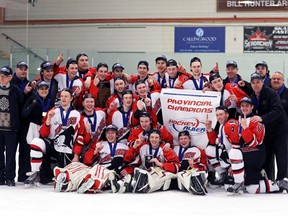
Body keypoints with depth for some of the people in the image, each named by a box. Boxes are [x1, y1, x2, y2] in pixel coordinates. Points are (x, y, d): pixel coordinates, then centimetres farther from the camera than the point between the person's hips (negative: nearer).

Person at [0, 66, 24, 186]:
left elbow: (21, 106, 2)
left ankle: (10, 177, 9)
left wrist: (17, 121, 0)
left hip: (11, 127, -2)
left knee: (11, 153, 2)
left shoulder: (16, 91, -2)